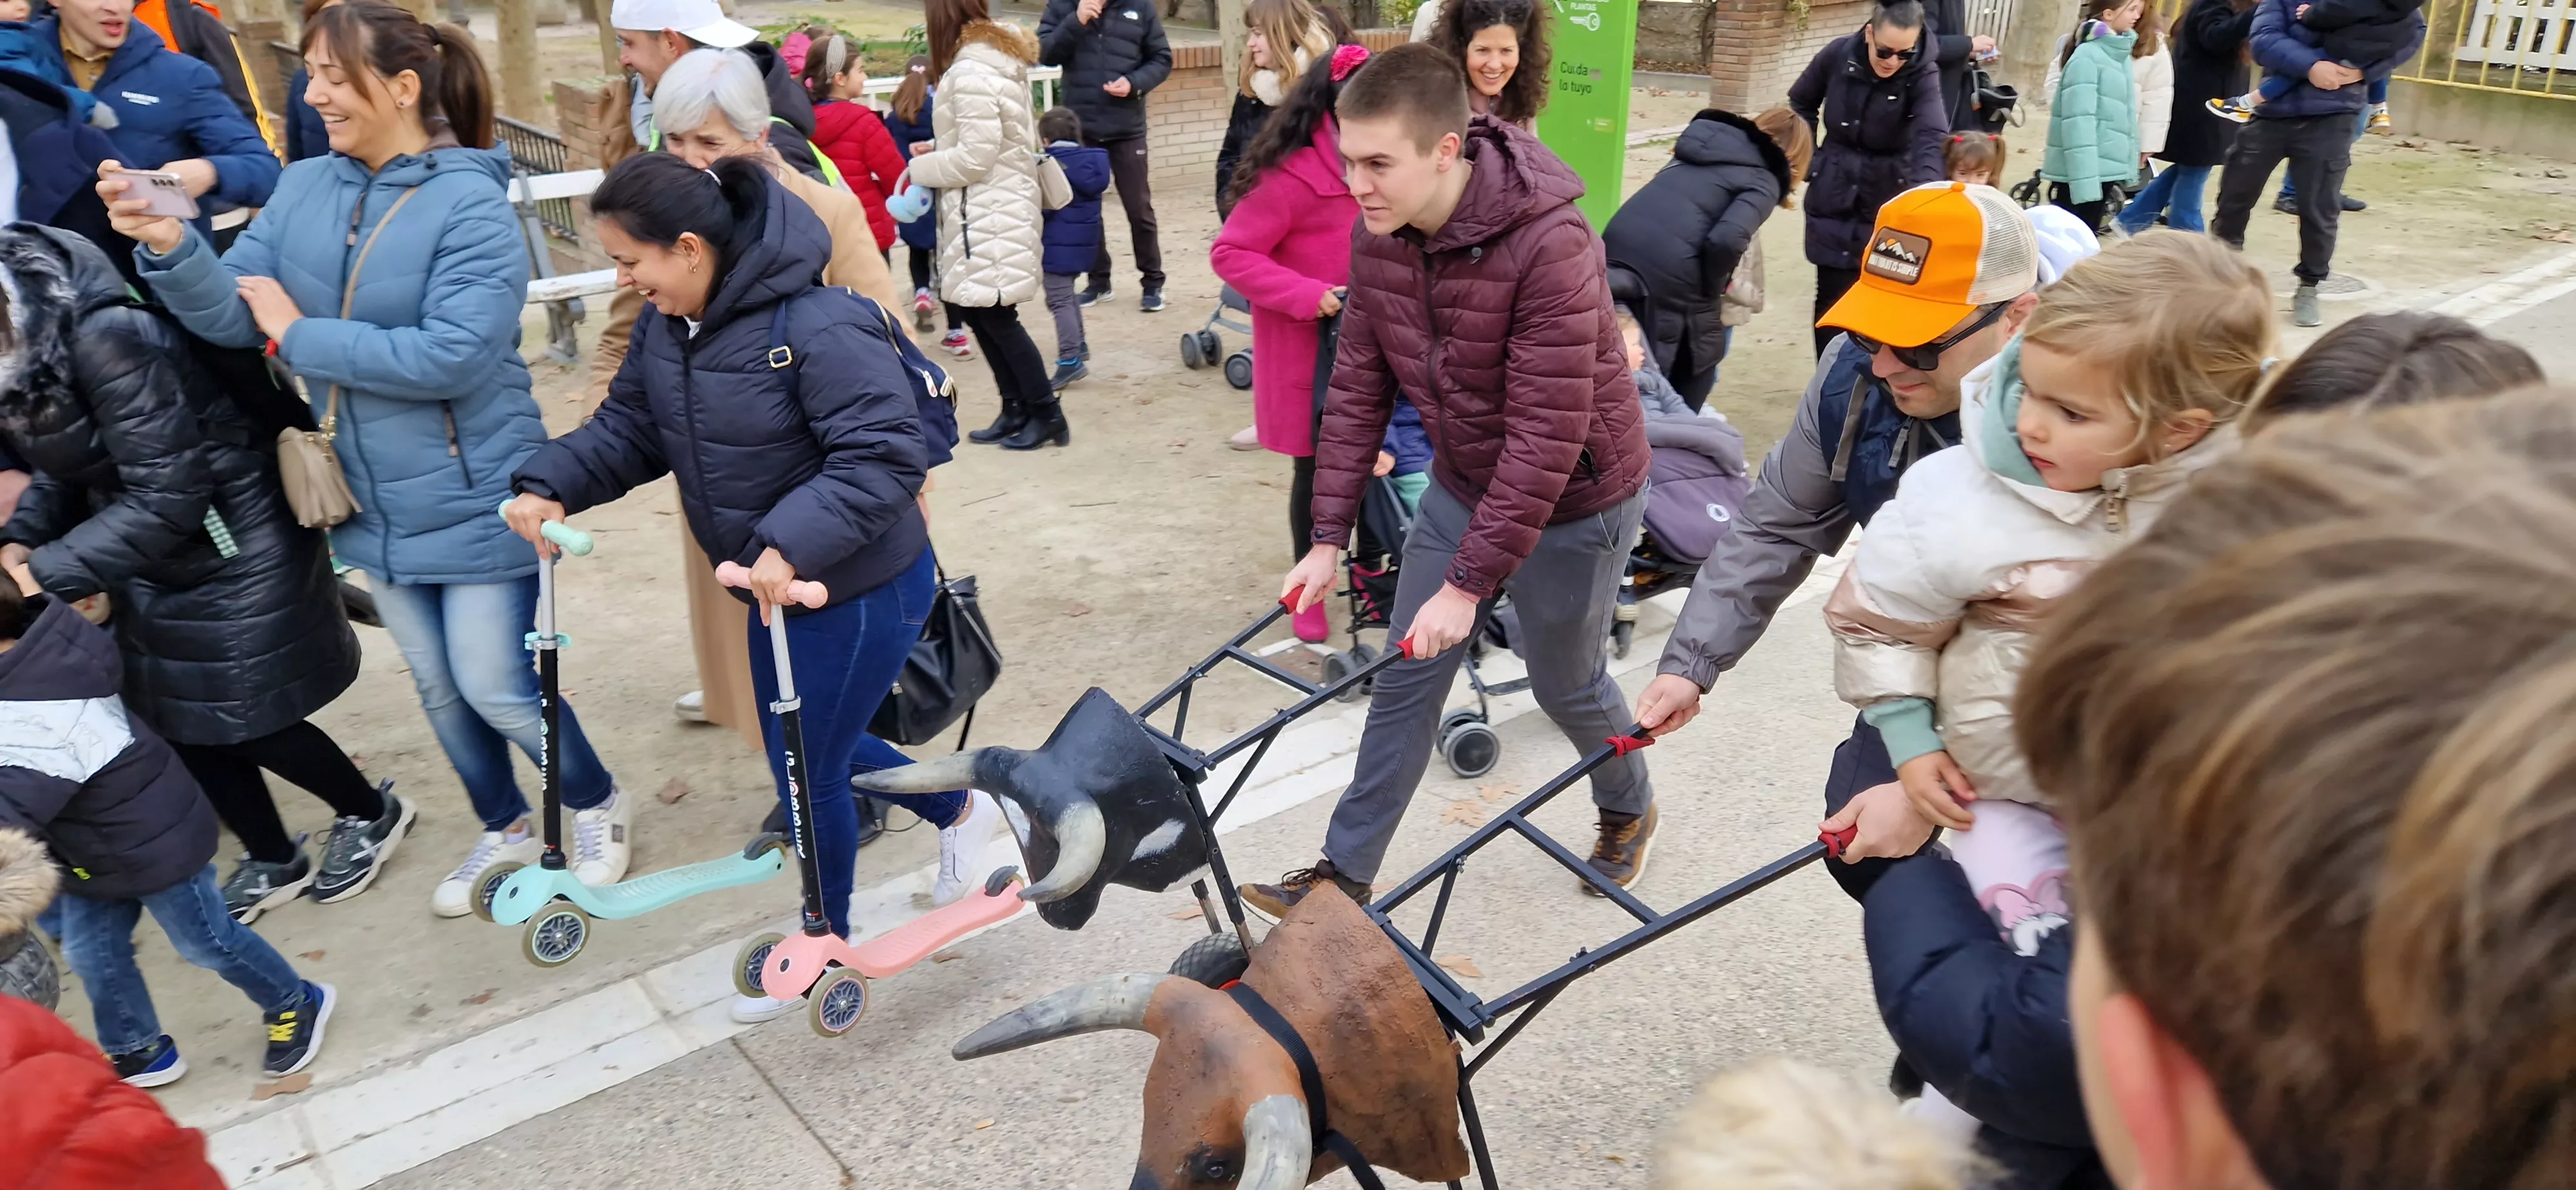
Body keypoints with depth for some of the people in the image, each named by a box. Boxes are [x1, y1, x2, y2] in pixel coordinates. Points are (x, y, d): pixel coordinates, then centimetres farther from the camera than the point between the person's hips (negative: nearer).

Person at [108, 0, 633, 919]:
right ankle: (505, 828, 40)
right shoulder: (302, 190, 0)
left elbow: (453, 355, -27)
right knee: (437, 686, 18)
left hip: (474, 500, -6)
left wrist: (299, 335, -18)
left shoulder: (471, 204, -18)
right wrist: (170, 247, -23)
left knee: (495, 687, 2)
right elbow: (232, 315, -3)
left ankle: (598, 806, 29)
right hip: (374, 501, 6)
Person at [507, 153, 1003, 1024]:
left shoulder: (818, 329, -29)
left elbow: (885, 456, -32)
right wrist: (551, 486, -9)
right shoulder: (665, 327, 0)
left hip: (864, 592, -9)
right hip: (781, 588, 9)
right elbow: (629, 430, 8)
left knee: (809, 769, 5)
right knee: (818, 746, 23)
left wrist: (790, 542, -41)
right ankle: (959, 811, 48)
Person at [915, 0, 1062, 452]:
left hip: (991, 213, -10)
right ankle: (1016, 410, 17)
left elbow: (976, 158, -20)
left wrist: (921, 168, -6)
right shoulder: (998, 60, 13)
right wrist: (938, 149, 11)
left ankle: (1047, 413, 5)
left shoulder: (970, 73, -18)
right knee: (977, 312, 12)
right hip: (989, 209, 10)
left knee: (996, 317, -4)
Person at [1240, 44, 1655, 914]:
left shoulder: (1549, 247, -32)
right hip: (1462, 484, 6)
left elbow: (1547, 436, -31)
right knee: (1405, 682, 8)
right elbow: (1358, 390, -3)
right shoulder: (1378, 237, -10)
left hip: (1572, 501, -5)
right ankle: (1346, 874, 22)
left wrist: (1470, 583, -28)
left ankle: (1628, 809, 45)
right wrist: (1328, 540, -5)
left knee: (1565, 683, 13)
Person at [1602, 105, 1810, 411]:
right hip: (1669, 274, -7)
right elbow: (1727, 241, -17)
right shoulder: (1763, 181, 1)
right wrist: (1710, 291, 1)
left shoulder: (1703, 141, 23)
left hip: (1617, 248, 7)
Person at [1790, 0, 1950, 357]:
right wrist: (1809, 158, 2)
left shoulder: (1922, 75, -14)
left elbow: (1931, 137, -30)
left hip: (1888, 202, -1)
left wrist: (1925, 190, -48)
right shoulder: (1837, 55, -9)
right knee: (1833, 296, 3)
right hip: (1833, 197, 1)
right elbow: (1800, 103, 10)